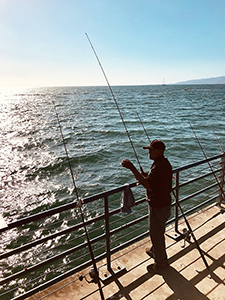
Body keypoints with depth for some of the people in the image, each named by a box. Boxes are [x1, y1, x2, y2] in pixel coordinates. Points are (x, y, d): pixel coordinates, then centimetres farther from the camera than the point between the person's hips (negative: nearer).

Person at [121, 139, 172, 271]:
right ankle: (155, 251, 51)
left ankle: (161, 262, 29)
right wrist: (146, 176, 1)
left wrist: (132, 168, -40)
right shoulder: (164, 163, 5)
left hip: (159, 207, -10)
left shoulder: (159, 166, -28)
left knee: (156, 234, 9)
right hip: (164, 204, 10)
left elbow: (147, 184, -38)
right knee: (157, 231, 28)